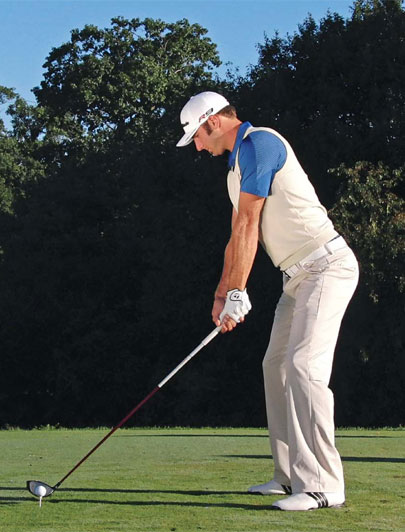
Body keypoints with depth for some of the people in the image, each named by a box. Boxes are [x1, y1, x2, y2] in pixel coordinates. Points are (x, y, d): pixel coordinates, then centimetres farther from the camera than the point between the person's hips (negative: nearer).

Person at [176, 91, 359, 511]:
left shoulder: (258, 143, -13)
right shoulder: (237, 165, 19)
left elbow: (248, 225, -16)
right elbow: (238, 236, 21)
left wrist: (238, 294, -16)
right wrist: (221, 294, 15)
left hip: (326, 265, -11)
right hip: (298, 275, 11)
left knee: (304, 366, -19)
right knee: (277, 365, 12)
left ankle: (322, 484, -19)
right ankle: (291, 475, 16)